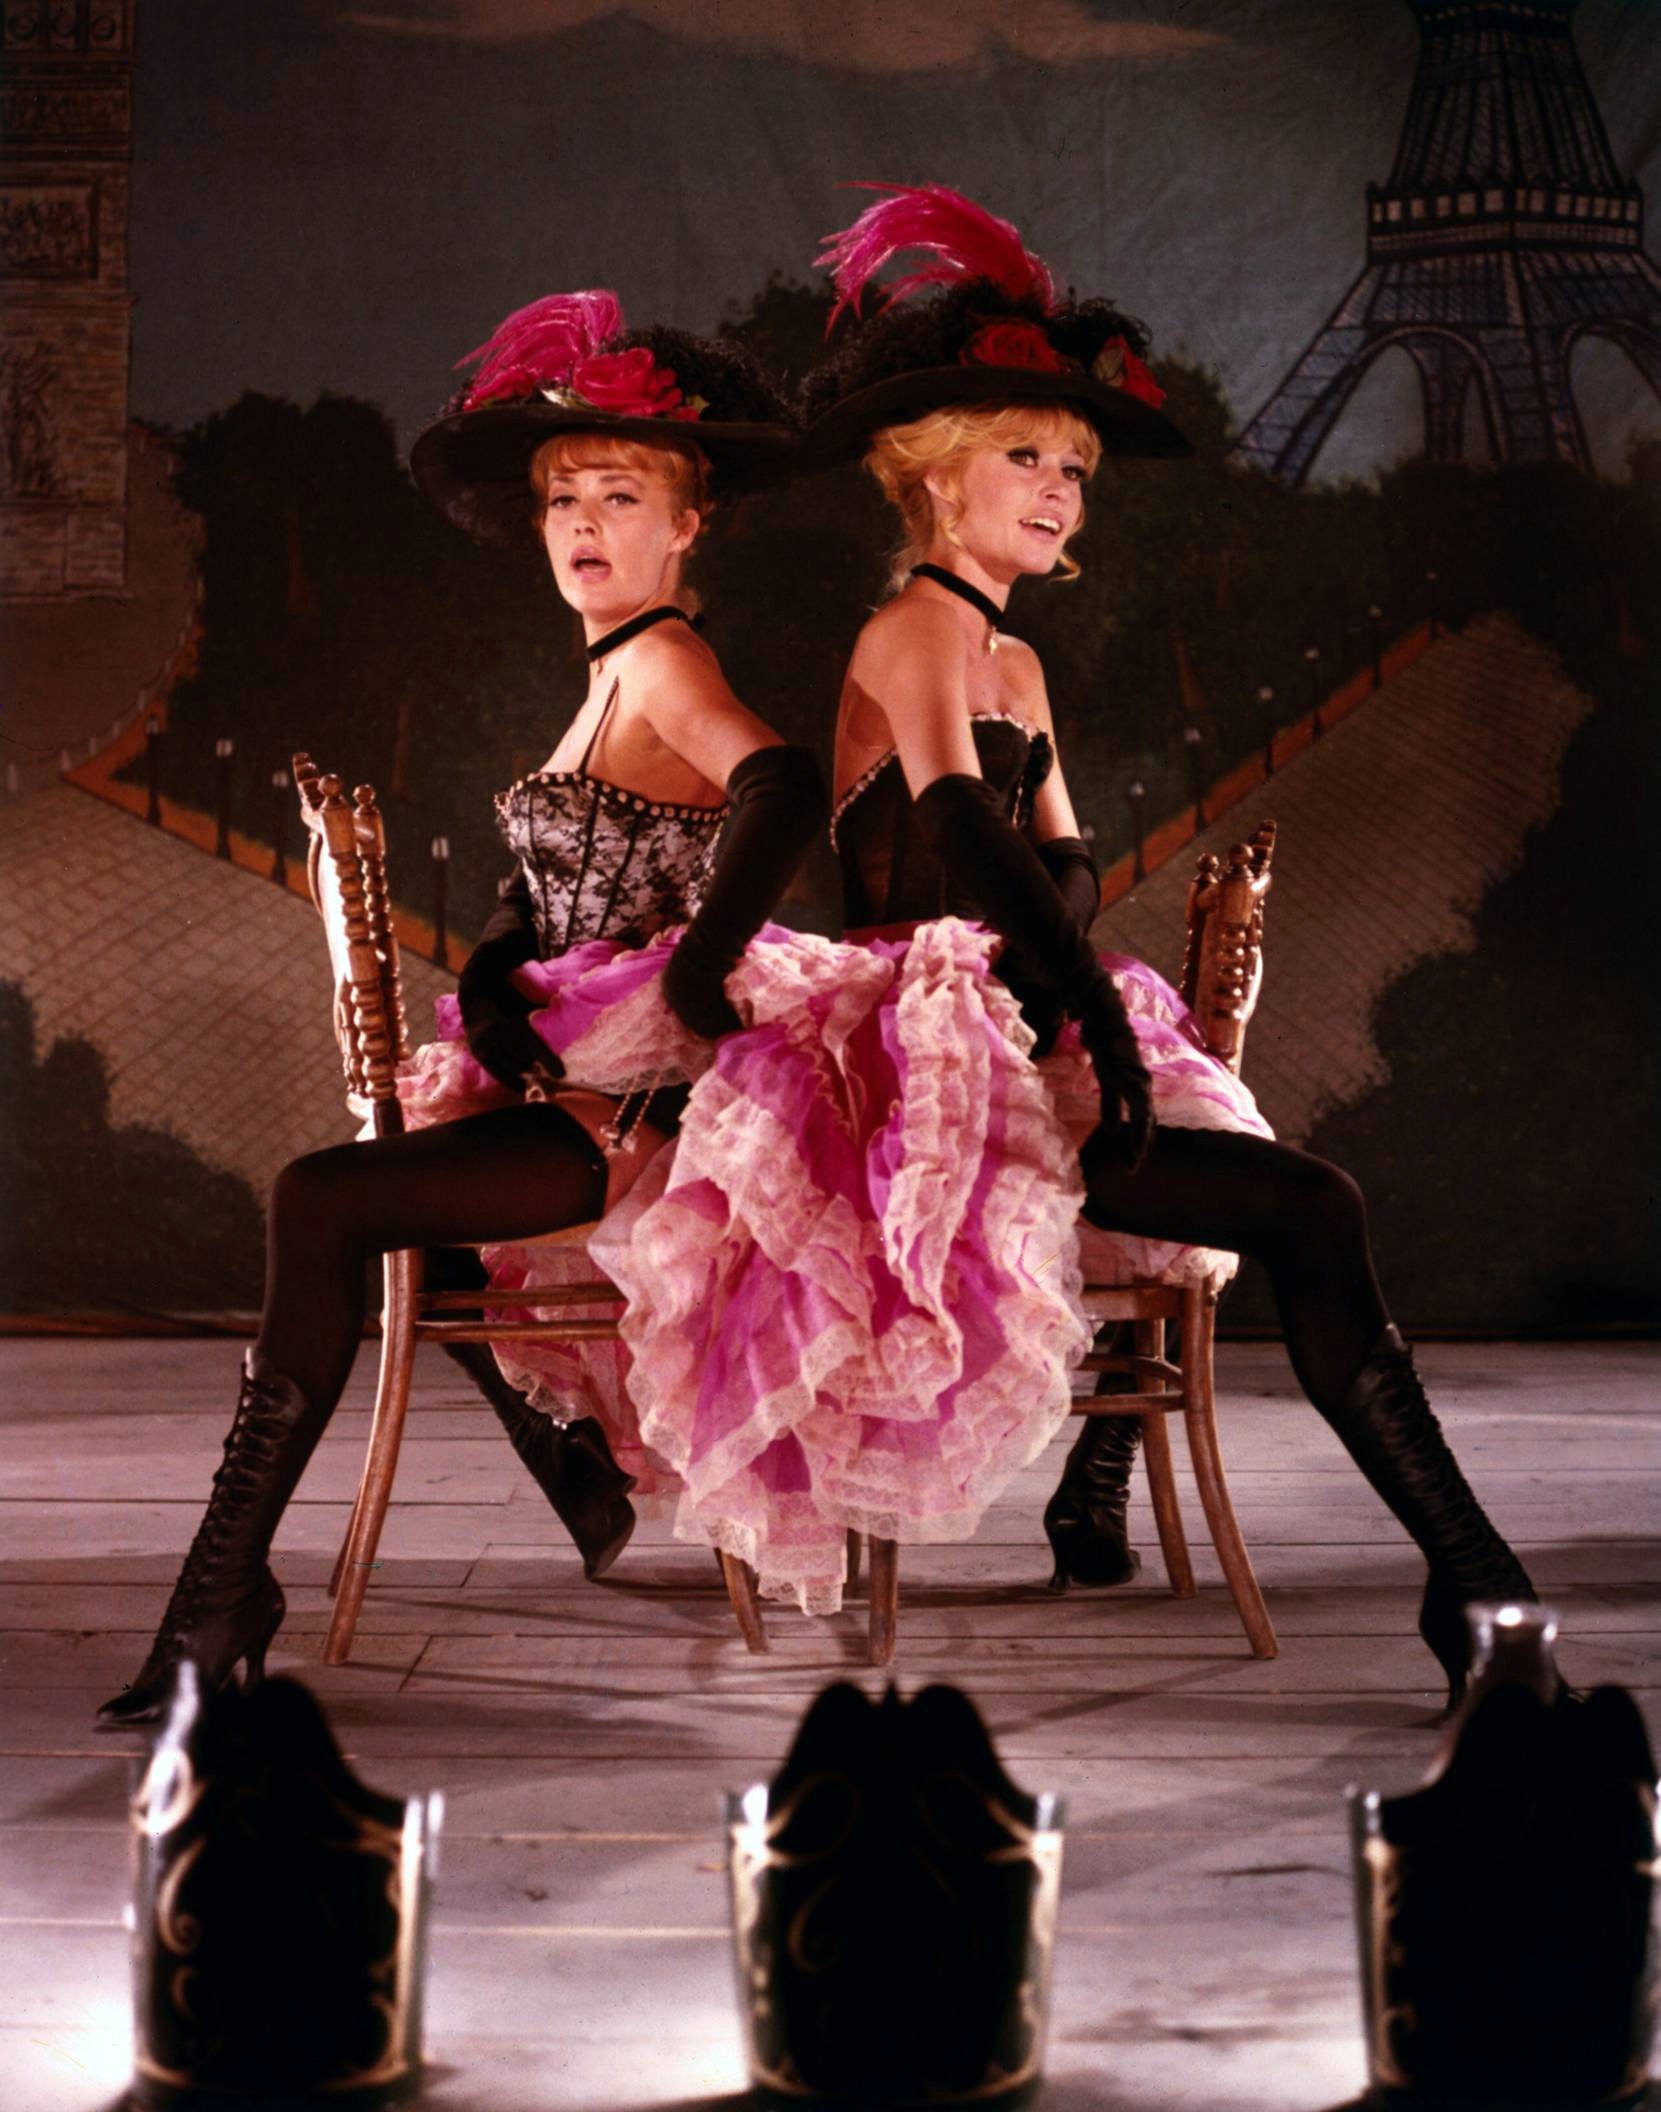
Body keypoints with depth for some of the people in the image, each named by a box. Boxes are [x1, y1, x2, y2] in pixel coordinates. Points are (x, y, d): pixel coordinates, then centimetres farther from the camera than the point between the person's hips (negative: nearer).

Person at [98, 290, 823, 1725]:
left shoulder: (665, 658, -10)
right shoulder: (616, 676, 18)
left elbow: (787, 792, -31)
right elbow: (535, 907, 13)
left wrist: (682, 996, -27)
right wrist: (497, 998, -8)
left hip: (640, 1109, -11)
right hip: (573, 1083, 11)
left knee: (323, 1203, -22)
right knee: (332, 1203, 23)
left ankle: (225, 1597, -16)